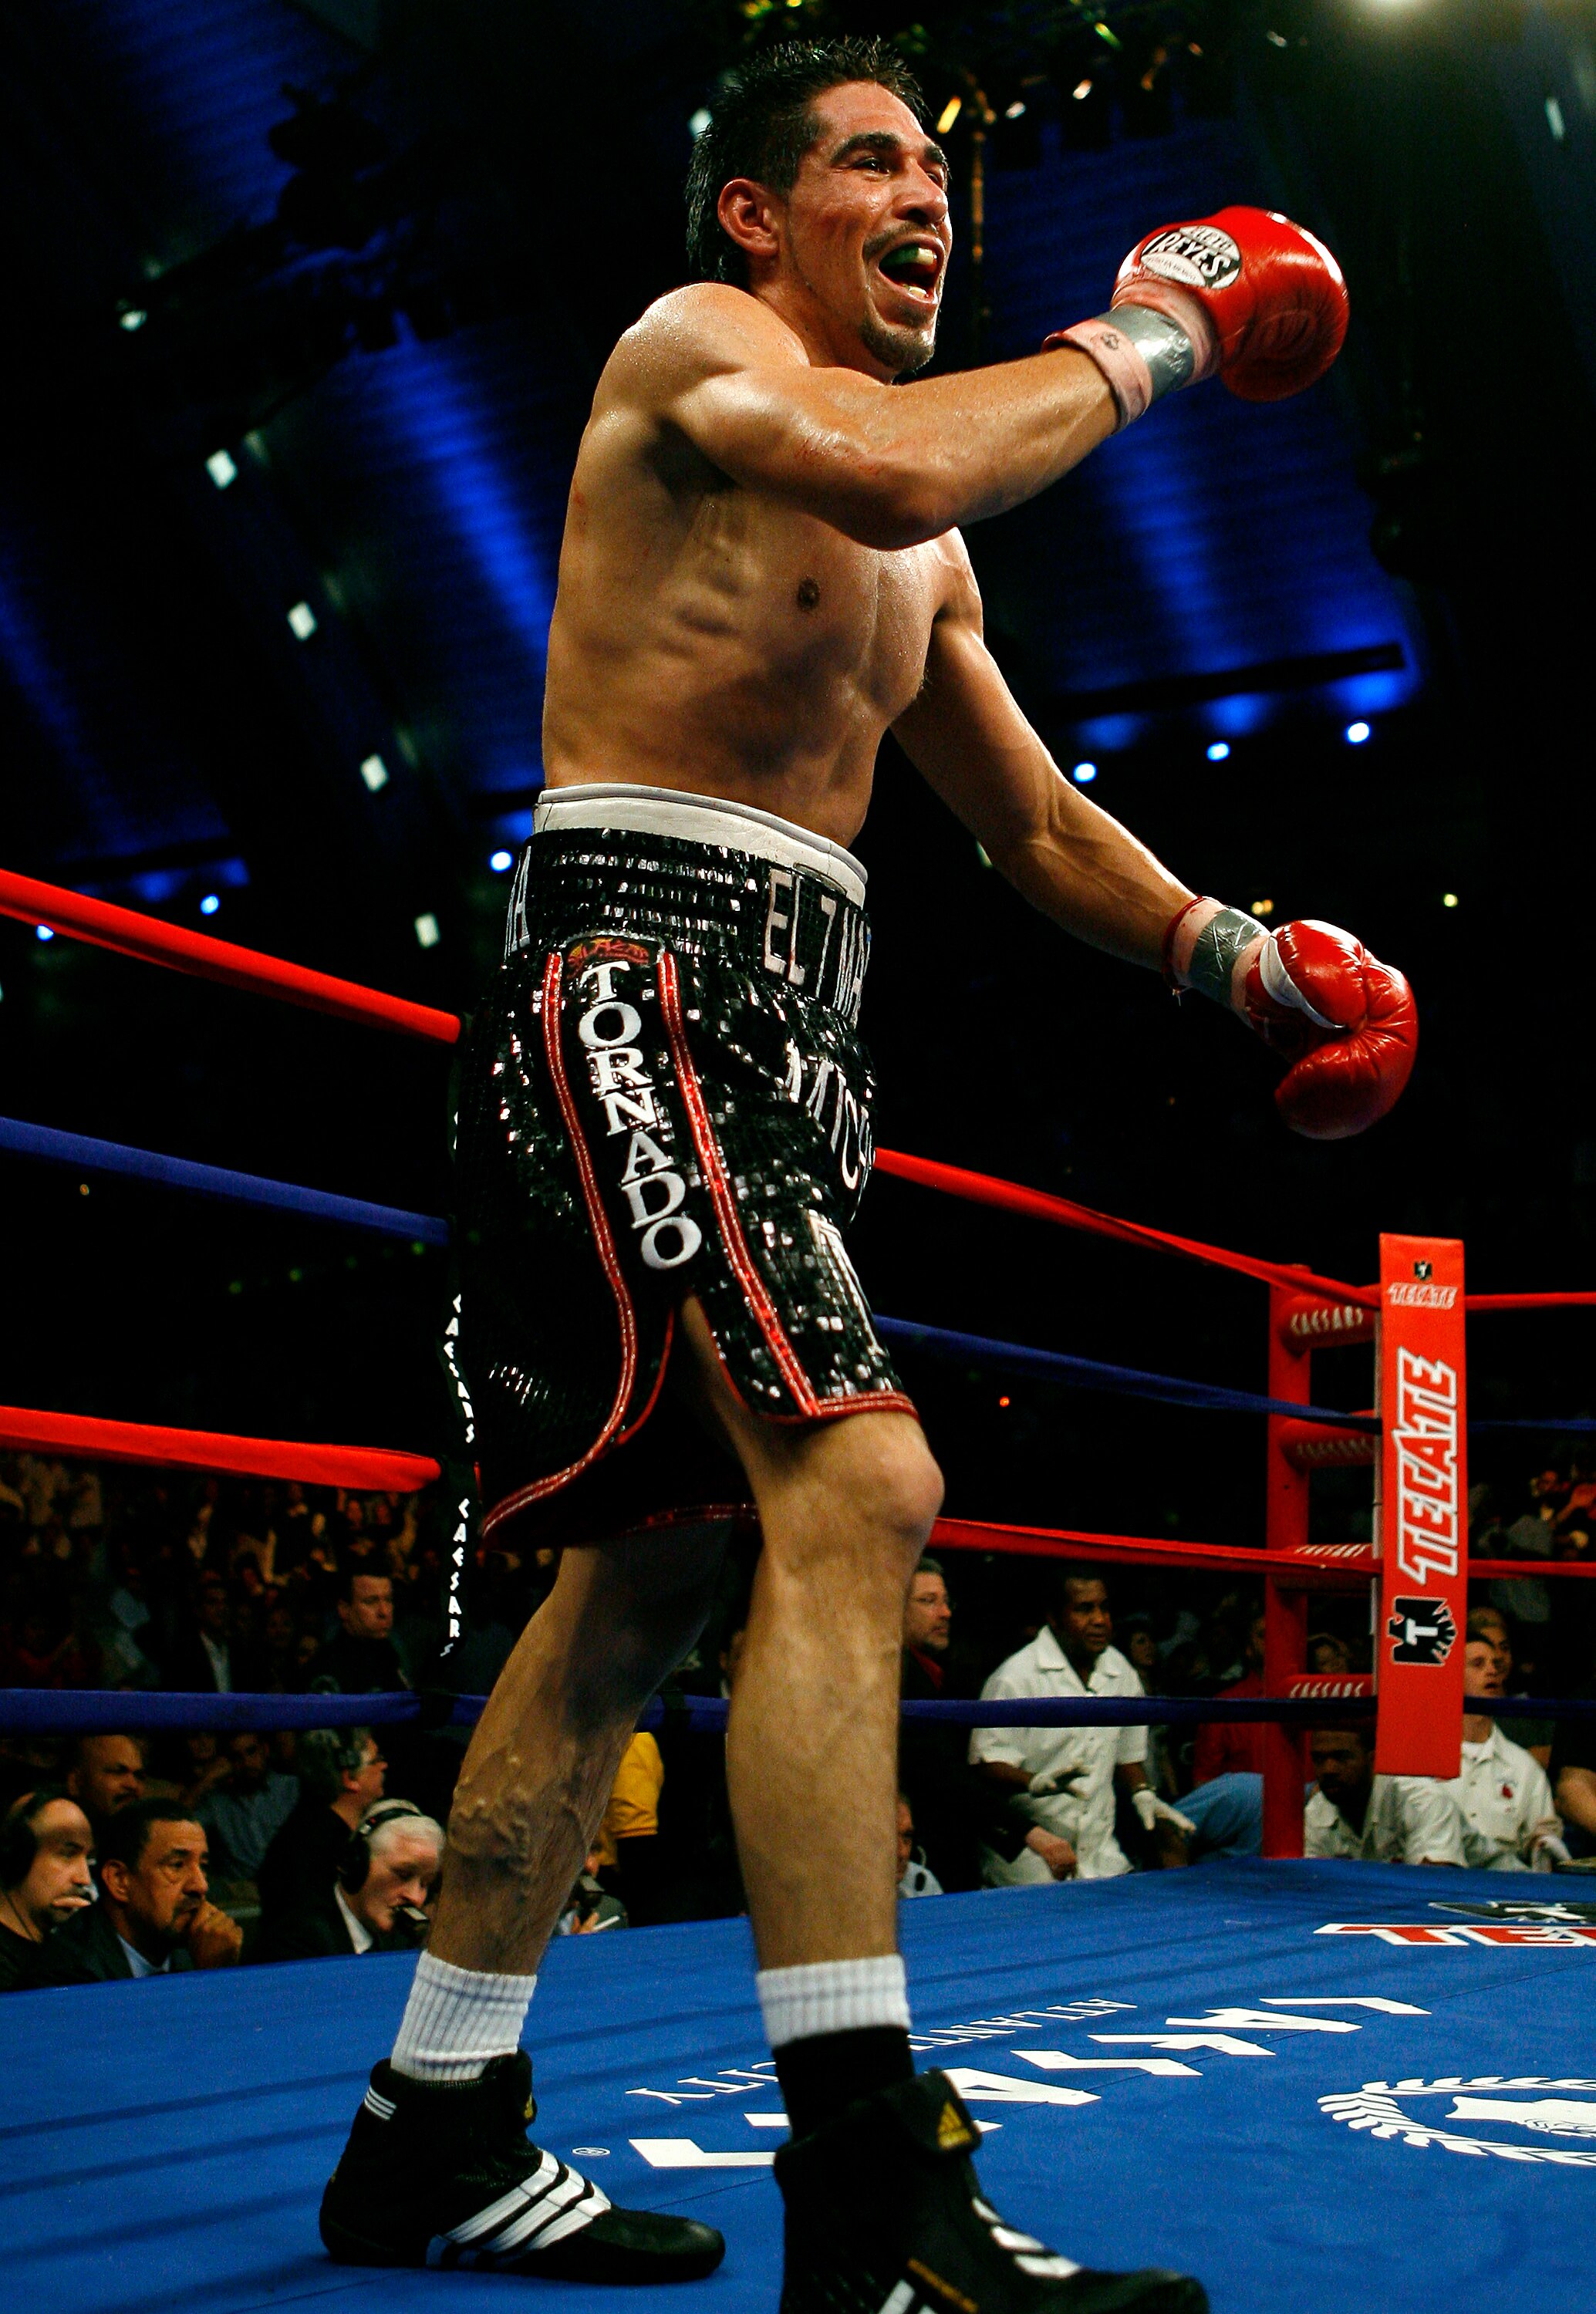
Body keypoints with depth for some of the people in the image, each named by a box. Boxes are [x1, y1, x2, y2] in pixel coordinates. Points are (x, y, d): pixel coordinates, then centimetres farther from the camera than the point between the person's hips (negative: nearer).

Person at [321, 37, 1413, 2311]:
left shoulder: (931, 562, 26)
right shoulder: (689, 344, 1)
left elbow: (1040, 825, 25)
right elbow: (888, 469, -22)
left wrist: (1235, 952, 10)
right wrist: (1138, 336, -7)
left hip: (793, 1016, 9)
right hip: (641, 954, -9)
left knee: (647, 1568, 8)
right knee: (855, 1482, -25)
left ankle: (433, 2125, 17)